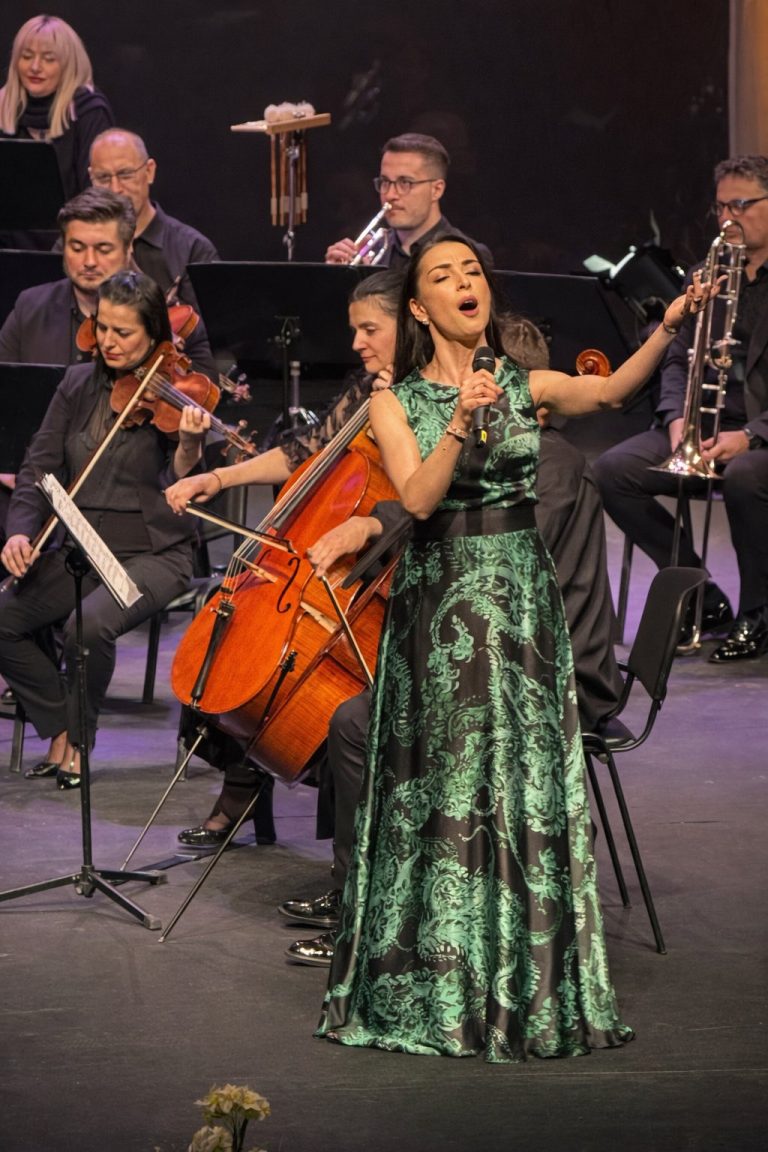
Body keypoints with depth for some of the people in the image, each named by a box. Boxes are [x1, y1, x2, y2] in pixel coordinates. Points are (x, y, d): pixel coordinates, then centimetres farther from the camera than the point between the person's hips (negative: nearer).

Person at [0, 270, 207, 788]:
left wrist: (189, 445, -37)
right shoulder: (78, 386, 8)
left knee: (90, 624, -33)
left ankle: (79, 738, -4)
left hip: (152, 553, -5)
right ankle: (60, 728, 3)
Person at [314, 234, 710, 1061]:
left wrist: (668, 328, -22)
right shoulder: (395, 403, 1)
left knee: (530, 788, 3)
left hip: (523, 596, 2)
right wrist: (460, 424, -27)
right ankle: (441, 989, 11)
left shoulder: (526, 388, 7)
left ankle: (526, 989, 12)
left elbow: (610, 389, -7)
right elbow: (418, 498, -13)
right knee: (443, 792, 1)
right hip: (439, 600, -2)